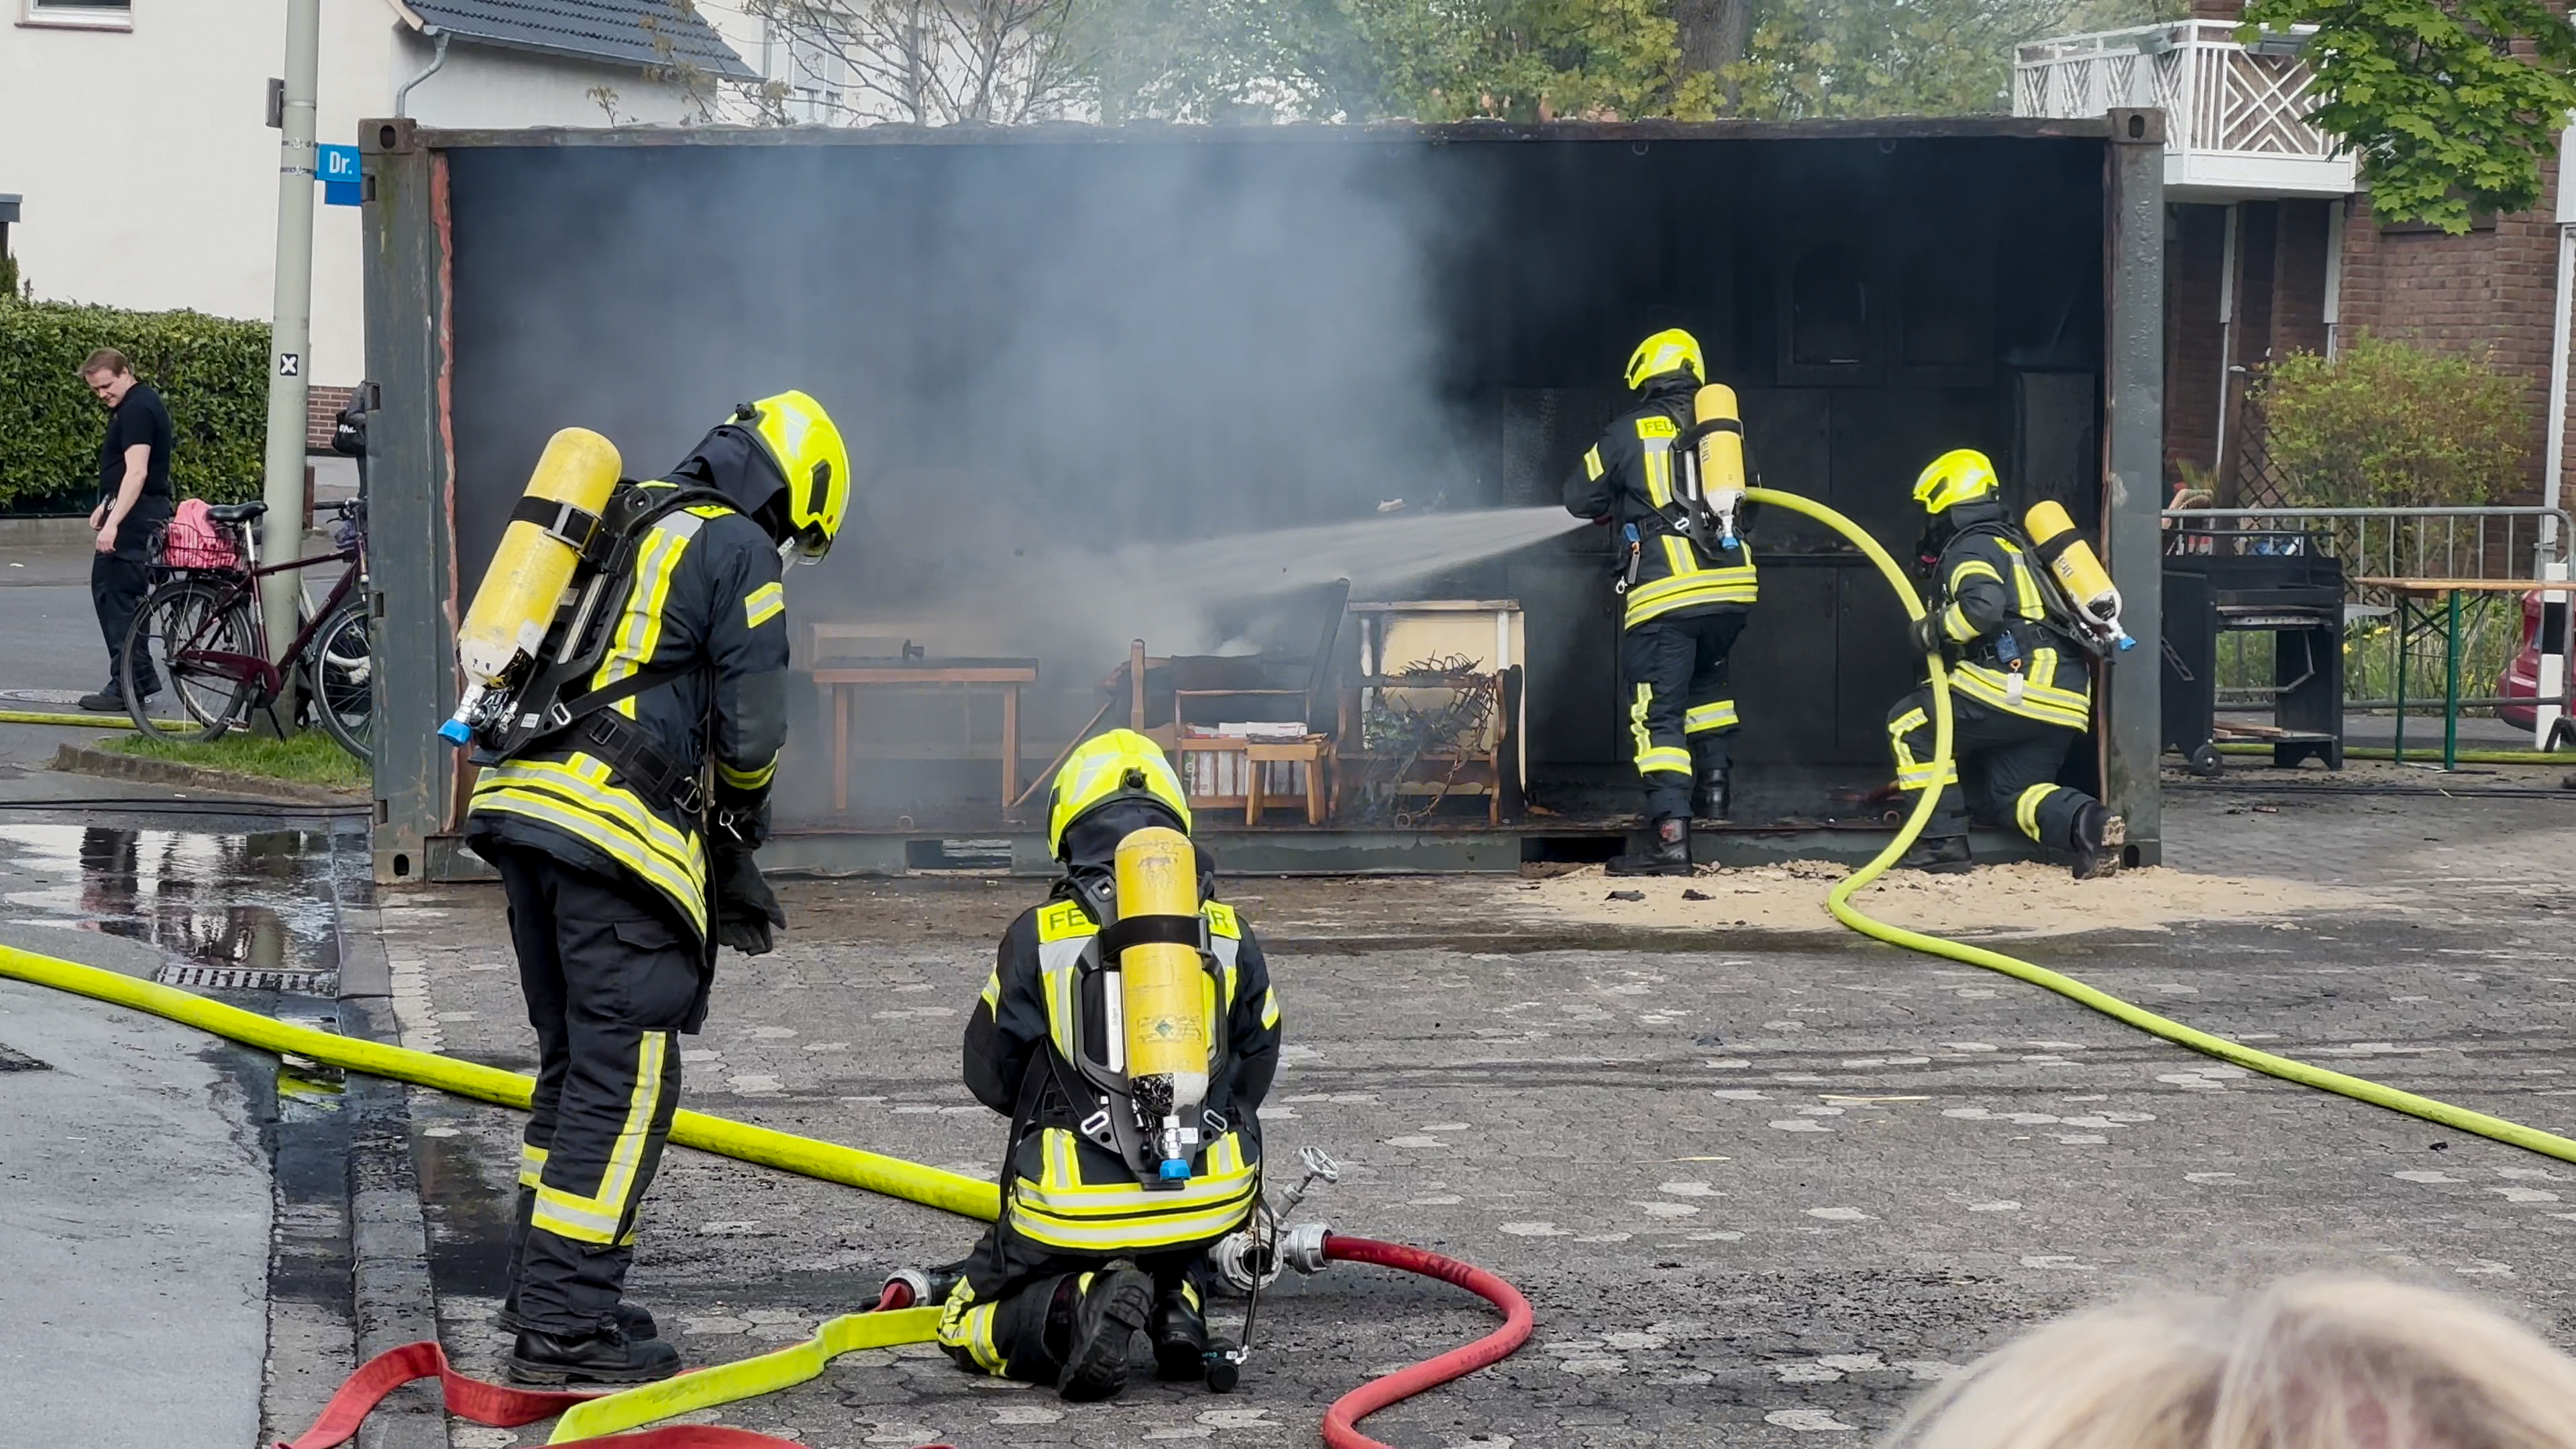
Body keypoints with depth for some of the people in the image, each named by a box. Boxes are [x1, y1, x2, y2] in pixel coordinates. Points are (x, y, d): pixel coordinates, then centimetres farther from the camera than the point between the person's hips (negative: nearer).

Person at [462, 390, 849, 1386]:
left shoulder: (630, 524, 24)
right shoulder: (741, 550, -2)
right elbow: (749, 734, -6)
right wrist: (737, 842, 15)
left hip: (523, 802, 9)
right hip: (616, 826, -9)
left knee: (576, 1061, 19)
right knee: (624, 1077, -5)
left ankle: (542, 1284, 25)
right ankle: (567, 1327, -7)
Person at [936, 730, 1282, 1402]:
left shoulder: (1037, 936, -2)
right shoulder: (1231, 937, 5)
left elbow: (990, 1077, 9)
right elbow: (1253, 1076, 15)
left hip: (1074, 1213, -3)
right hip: (1209, 1201, 3)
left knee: (966, 1330, 17)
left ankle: (1077, 1305, -14)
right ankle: (1179, 1302, 5)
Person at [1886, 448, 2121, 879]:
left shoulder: (1970, 547, -3)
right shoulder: (2013, 542, 28)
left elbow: (1984, 605, -22)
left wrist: (1933, 631, -7)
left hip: (2020, 684, -9)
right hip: (2065, 695, 9)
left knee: (1910, 725, 4)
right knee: (2011, 790, 15)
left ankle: (1942, 842, -3)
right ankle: (2088, 823, -13)